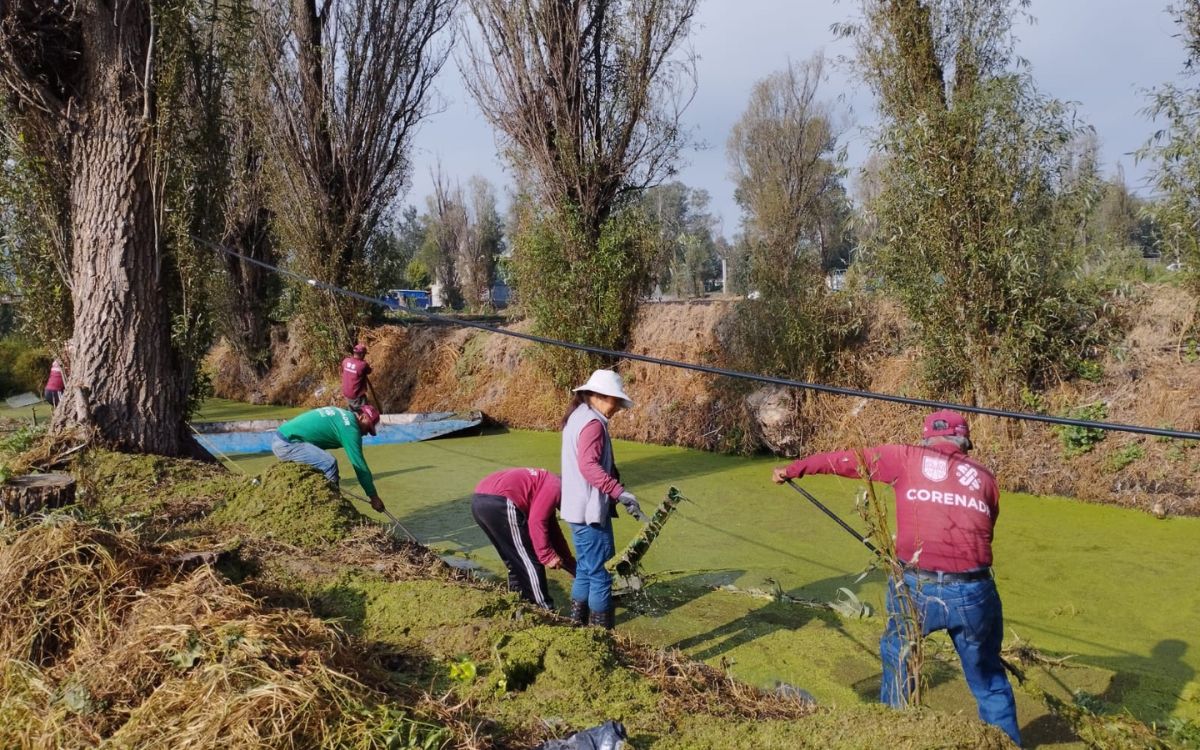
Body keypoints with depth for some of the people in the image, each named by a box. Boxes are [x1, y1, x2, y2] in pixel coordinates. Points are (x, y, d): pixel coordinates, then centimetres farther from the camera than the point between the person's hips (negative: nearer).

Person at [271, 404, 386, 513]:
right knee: (329, 463, -21)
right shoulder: (349, 426, -12)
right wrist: (374, 496, -6)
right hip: (286, 444, -10)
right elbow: (359, 465, -11)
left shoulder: (341, 414, 15)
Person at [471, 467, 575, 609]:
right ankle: (545, 611, 10)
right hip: (499, 503, -10)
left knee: (514, 560, 24)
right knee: (530, 561, 3)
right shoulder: (556, 487, 4)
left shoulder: (546, 484, 31)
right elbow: (536, 522, -10)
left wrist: (570, 563, 38)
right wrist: (548, 555, -3)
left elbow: (553, 531, 35)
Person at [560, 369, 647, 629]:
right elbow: (589, 465, -30)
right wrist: (620, 491, -35)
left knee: (585, 571, 19)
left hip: (578, 510, 10)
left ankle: (577, 626, 27)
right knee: (601, 574, -1)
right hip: (591, 510, -10)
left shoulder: (577, 417, 13)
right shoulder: (593, 422, -17)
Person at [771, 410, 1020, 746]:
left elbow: (846, 460, 15)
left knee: (898, 658, 24)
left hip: (917, 588, -1)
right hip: (973, 592, 2)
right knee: (989, 681, 21)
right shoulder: (984, 476, 15)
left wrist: (792, 469, 28)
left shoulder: (908, 458, 9)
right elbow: (983, 532, 17)